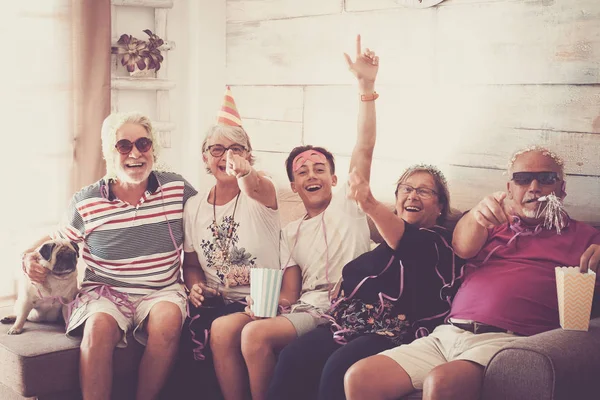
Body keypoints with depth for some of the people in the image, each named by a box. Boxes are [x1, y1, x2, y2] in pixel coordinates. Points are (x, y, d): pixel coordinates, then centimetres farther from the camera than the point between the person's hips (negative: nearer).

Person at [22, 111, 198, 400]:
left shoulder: (177, 189, 1)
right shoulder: (86, 201, 0)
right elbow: (58, 239, 17)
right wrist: (30, 256, -4)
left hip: (162, 291, 1)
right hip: (105, 291, 0)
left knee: (167, 319, -34)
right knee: (99, 326, -34)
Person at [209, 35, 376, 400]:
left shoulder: (347, 203, 8)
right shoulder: (291, 232, 23)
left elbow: (365, 147, -7)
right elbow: (289, 294, 16)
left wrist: (367, 88, -17)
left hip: (340, 311, -6)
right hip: (302, 309, 6)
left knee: (257, 334, -27)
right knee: (223, 328, -15)